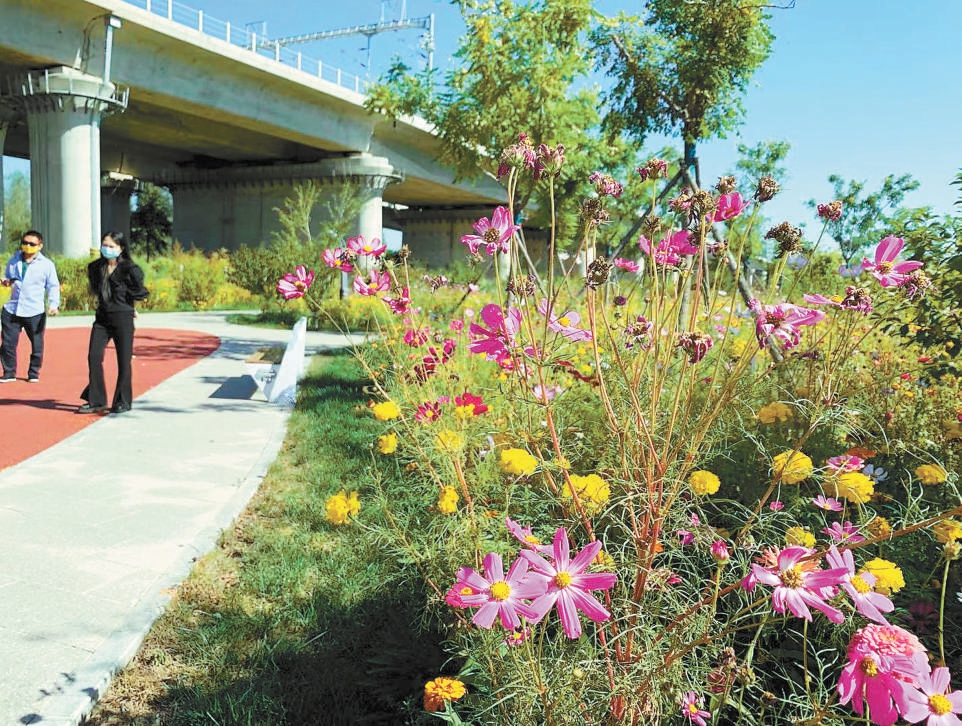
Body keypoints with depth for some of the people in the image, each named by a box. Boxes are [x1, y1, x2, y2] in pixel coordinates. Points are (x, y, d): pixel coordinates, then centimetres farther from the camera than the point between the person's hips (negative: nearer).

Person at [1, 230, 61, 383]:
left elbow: (53, 286, 0)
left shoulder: (47, 264, -1)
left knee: (37, 345, 3)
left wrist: (53, 304, -15)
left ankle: (33, 374, 20)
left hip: (35, 313, -3)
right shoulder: (13, 261, 10)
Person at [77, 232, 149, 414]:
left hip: (123, 319, -5)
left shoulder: (129, 269, -7)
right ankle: (96, 401, 7)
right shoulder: (95, 267, 9)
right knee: (93, 356, -2)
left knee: (124, 360, 2)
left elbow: (140, 292, -9)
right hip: (102, 318, 5)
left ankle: (123, 402, 14)